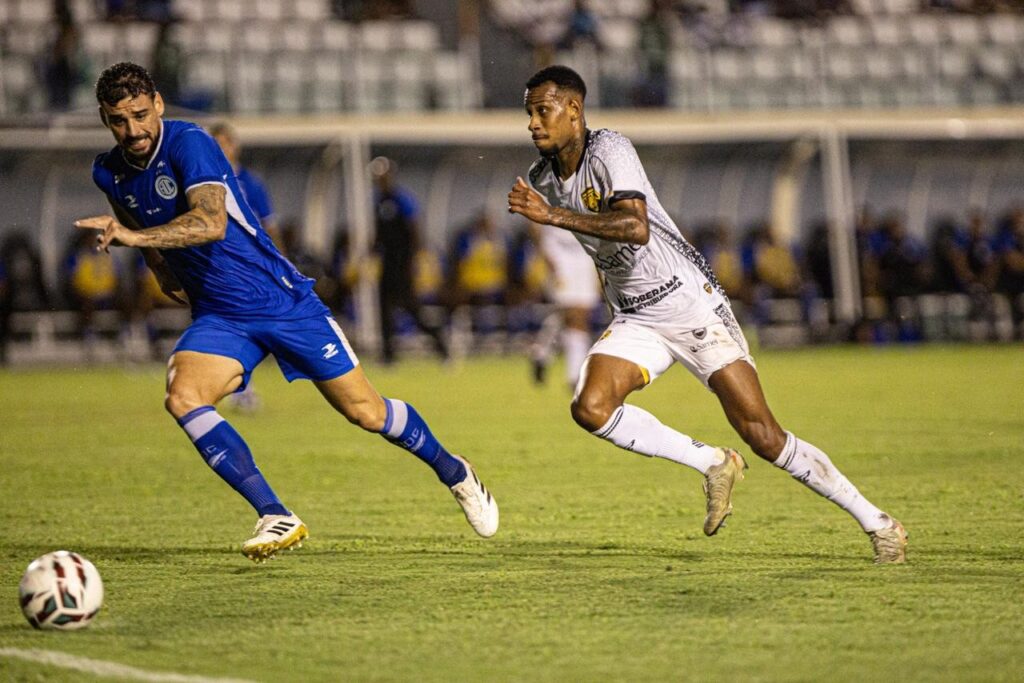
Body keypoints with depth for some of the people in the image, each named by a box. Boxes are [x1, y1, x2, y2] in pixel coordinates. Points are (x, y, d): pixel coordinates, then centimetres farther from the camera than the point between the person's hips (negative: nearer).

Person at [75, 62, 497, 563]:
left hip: (282, 299, -5)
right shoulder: (109, 174, 0)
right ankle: (277, 520, -21)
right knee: (182, 397, -24)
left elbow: (211, 223, -37)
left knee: (365, 412, 0)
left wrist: (135, 236, -48)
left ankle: (452, 471, 30)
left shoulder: (189, 144, -20)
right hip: (217, 317, 5)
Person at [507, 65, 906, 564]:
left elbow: (635, 227, -33)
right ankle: (711, 464, -3)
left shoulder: (610, 150, -17)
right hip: (635, 320, 7)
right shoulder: (541, 180, 6)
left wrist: (554, 216, -35)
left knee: (761, 434, -11)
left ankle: (877, 522, 2)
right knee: (590, 407, -21)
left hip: (690, 302, -7)